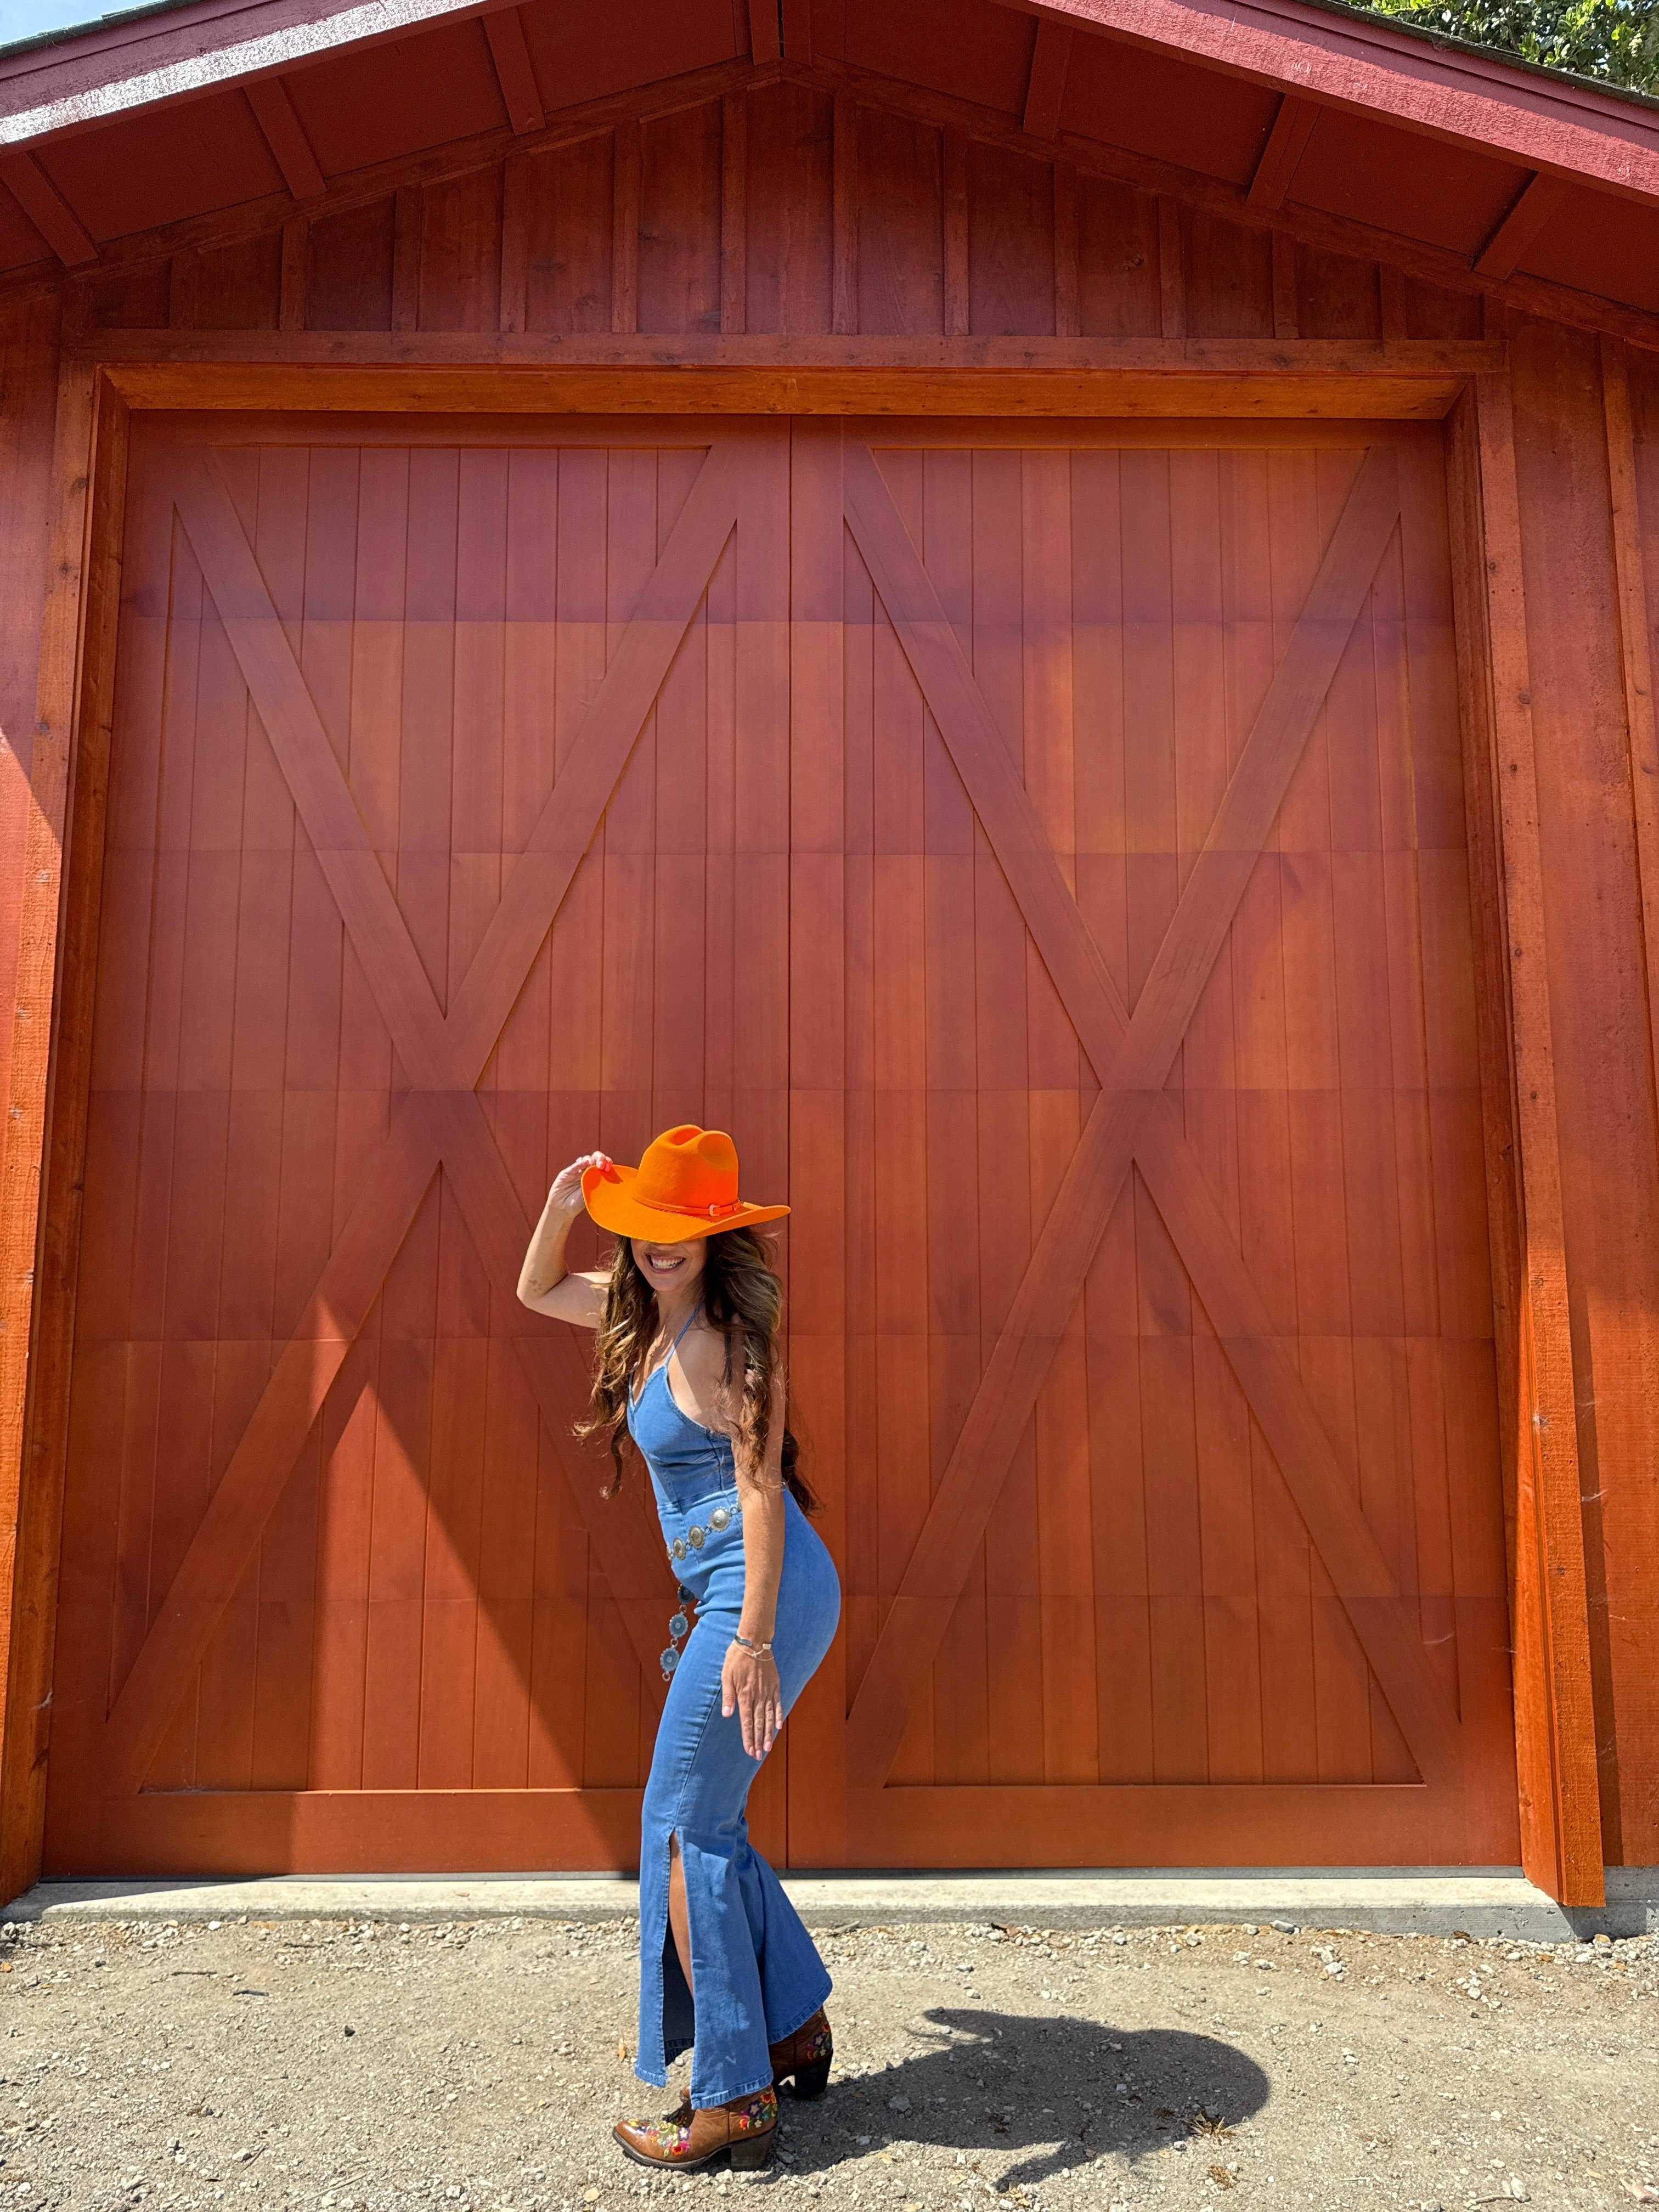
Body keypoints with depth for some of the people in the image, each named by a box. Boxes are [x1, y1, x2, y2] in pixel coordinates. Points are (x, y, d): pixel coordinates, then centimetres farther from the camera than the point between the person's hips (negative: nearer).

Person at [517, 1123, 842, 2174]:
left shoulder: (725, 1337, -16)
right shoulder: (646, 1312, 10)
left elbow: (760, 1487, -21)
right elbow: (535, 1291, 24)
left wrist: (753, 1640, -25)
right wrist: (563, 1202, 7)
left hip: (764, 1595, -9)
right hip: (725, 1595, 9)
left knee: (685, 1825, -2)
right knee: (707, 1820, 17)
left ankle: (734, 2099, 10)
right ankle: (797, 2031, 31)